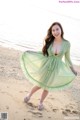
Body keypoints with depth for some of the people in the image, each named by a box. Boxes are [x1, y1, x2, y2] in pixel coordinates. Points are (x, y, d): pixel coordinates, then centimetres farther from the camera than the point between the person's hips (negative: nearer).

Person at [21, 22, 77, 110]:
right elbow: (43, 53, 4)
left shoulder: (66, 43, -12)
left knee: (47, 87, 15)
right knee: (39, 85, 12)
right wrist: (30, 52, 1)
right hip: (45, 66, 0)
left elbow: (67, 57, 2)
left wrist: (72, 69, 6)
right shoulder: (49, 42, -12)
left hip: (55, 69, 1)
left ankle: (41, 102, 41)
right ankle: (29, 95, 44)